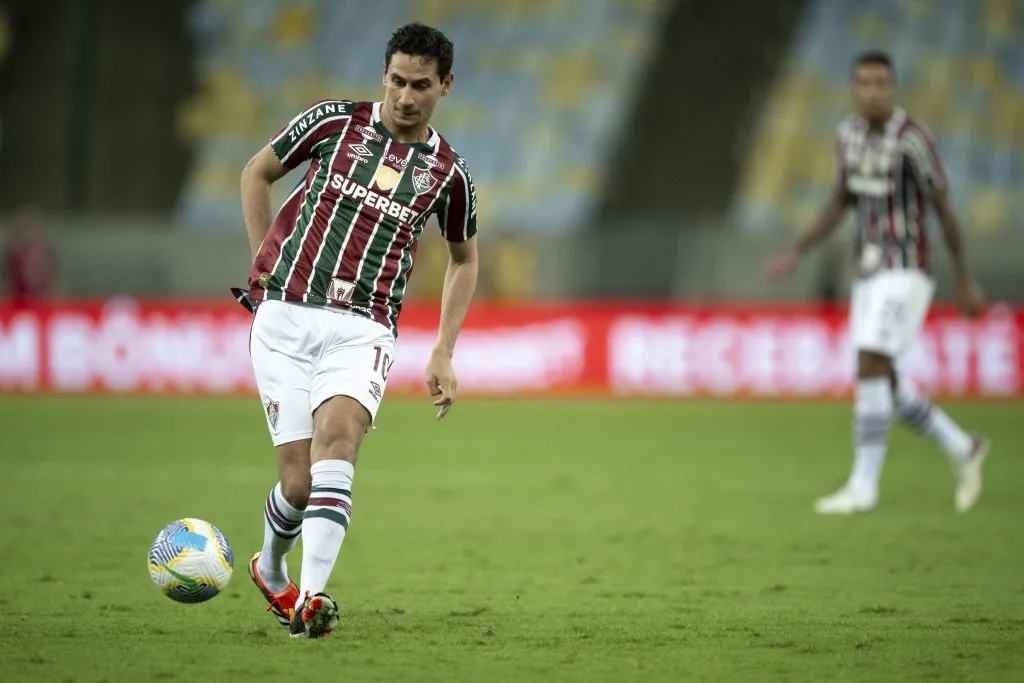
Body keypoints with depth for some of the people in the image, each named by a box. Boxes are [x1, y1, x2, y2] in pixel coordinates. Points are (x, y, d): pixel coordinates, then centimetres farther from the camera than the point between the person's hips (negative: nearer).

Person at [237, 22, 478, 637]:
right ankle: (271, 570, 29)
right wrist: (264, 262, 8)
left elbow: (464, 259, 23)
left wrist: (444, 352, 16)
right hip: (285, 319, 0)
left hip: (363, 332, 0)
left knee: (337, 438, -29)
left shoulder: (449, 173, 7)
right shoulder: (335, 122, 3)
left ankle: (311, 600, -37)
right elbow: (257, 173, 16)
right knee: (299, 482, -5)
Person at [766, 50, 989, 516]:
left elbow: (945, 210, -8)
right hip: (871, 273, 8)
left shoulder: (914, 140, -16)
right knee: (883, 384, 8)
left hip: (907, 272, -8)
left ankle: (863, 486, -12)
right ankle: (962, 449, 27)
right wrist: (795, 254, 5)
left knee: (870, 368, -16)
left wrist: (965, 282, -2)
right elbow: (840, 204, 15)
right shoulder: (851, 132, 7)